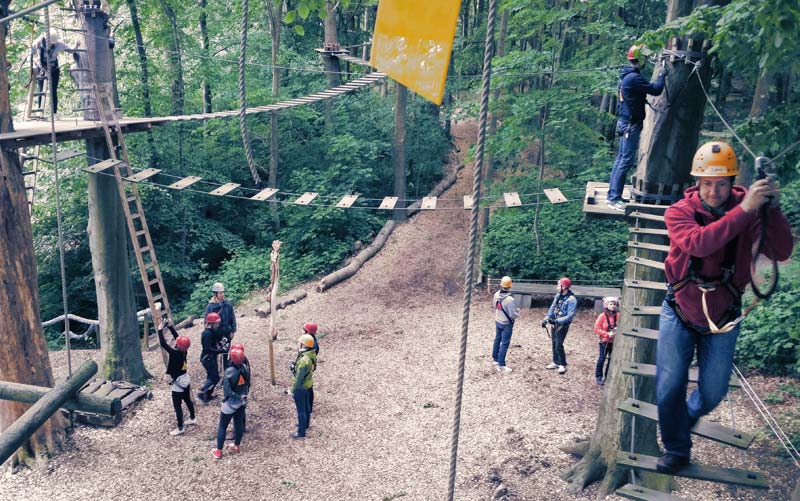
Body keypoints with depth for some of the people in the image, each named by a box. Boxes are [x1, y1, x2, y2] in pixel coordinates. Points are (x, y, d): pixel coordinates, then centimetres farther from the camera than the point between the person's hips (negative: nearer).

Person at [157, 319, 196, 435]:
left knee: (177, 405, 2)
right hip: (185, 379, 8)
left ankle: (181, 428, 9)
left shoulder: (175, 353, -28)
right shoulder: (184, 351, -7)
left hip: (178, 382, -8)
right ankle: (192, 419, 40)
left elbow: (163, 344, -29)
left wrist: (160, 330, -21)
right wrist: (170, 326, 1)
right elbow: (177, 336, 4)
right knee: (187, 400, 24)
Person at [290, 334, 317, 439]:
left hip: (301, 387, -9)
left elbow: (299, 377, -26)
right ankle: (305, 424, 44)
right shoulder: (312, 354, -5)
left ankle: (301, 432, 16)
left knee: (301, 410, 4)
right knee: (306, 406, 25)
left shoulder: (304, 360, -33)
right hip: (308, 384, 9)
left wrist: (294, 389, -15)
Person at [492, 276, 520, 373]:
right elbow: (512, 315, -26)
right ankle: (501, 365, 4)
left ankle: (495, 359, 39)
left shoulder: (496, 295, -8)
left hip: (498, 321, 7)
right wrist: (518, 314, -3)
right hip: (506, 324, -7)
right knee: (505, 344, 1)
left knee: (497, 340, 23)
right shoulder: (509, 300, -30)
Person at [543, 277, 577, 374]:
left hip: (563, 325, -7)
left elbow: (570, 315, -24)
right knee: (554, 343, 13)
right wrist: (546, 319, -2)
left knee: (558, 345, -8)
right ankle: (555, 362, 26)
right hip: (555, 323, 7)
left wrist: (557, 321, -30)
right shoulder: (558, 296, 2)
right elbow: (552, 308, 9)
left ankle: (563, 365, 6)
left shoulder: (571, 300, -20)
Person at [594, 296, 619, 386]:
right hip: (604, 341, -3)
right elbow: (597, 329, -9)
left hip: (614, 342, 3)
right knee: (601, 359, 2)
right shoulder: (602, 316, -11)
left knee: (611, 359, 8)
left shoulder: (618, 316, -4)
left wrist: (617, 332, -13)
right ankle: (598, 377, 15)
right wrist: (607, 334, -17)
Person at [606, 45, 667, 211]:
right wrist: (662, 76, -2)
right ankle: (614, 199, -9)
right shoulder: (634, 77, -20)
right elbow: (656, 90, -18)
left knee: (621, 158, 14)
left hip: (625, 122, 10)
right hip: (631, 124, -10)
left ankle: (613, 194, 19)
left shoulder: (626, 75, 12)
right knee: (626, 160, -9)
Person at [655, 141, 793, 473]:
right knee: (669, 390, 2)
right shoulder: (679, 212, -14)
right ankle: (676, 450, 26)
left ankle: (687, 418, 47)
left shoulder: (750, 208, -10)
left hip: (723, 319, 1)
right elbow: (698, 243, -35)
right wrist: (744, 210, -40)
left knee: (713, 393, 13)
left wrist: (772, 209, -35)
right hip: (679, 315, -1)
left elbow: (780, 253, -22)